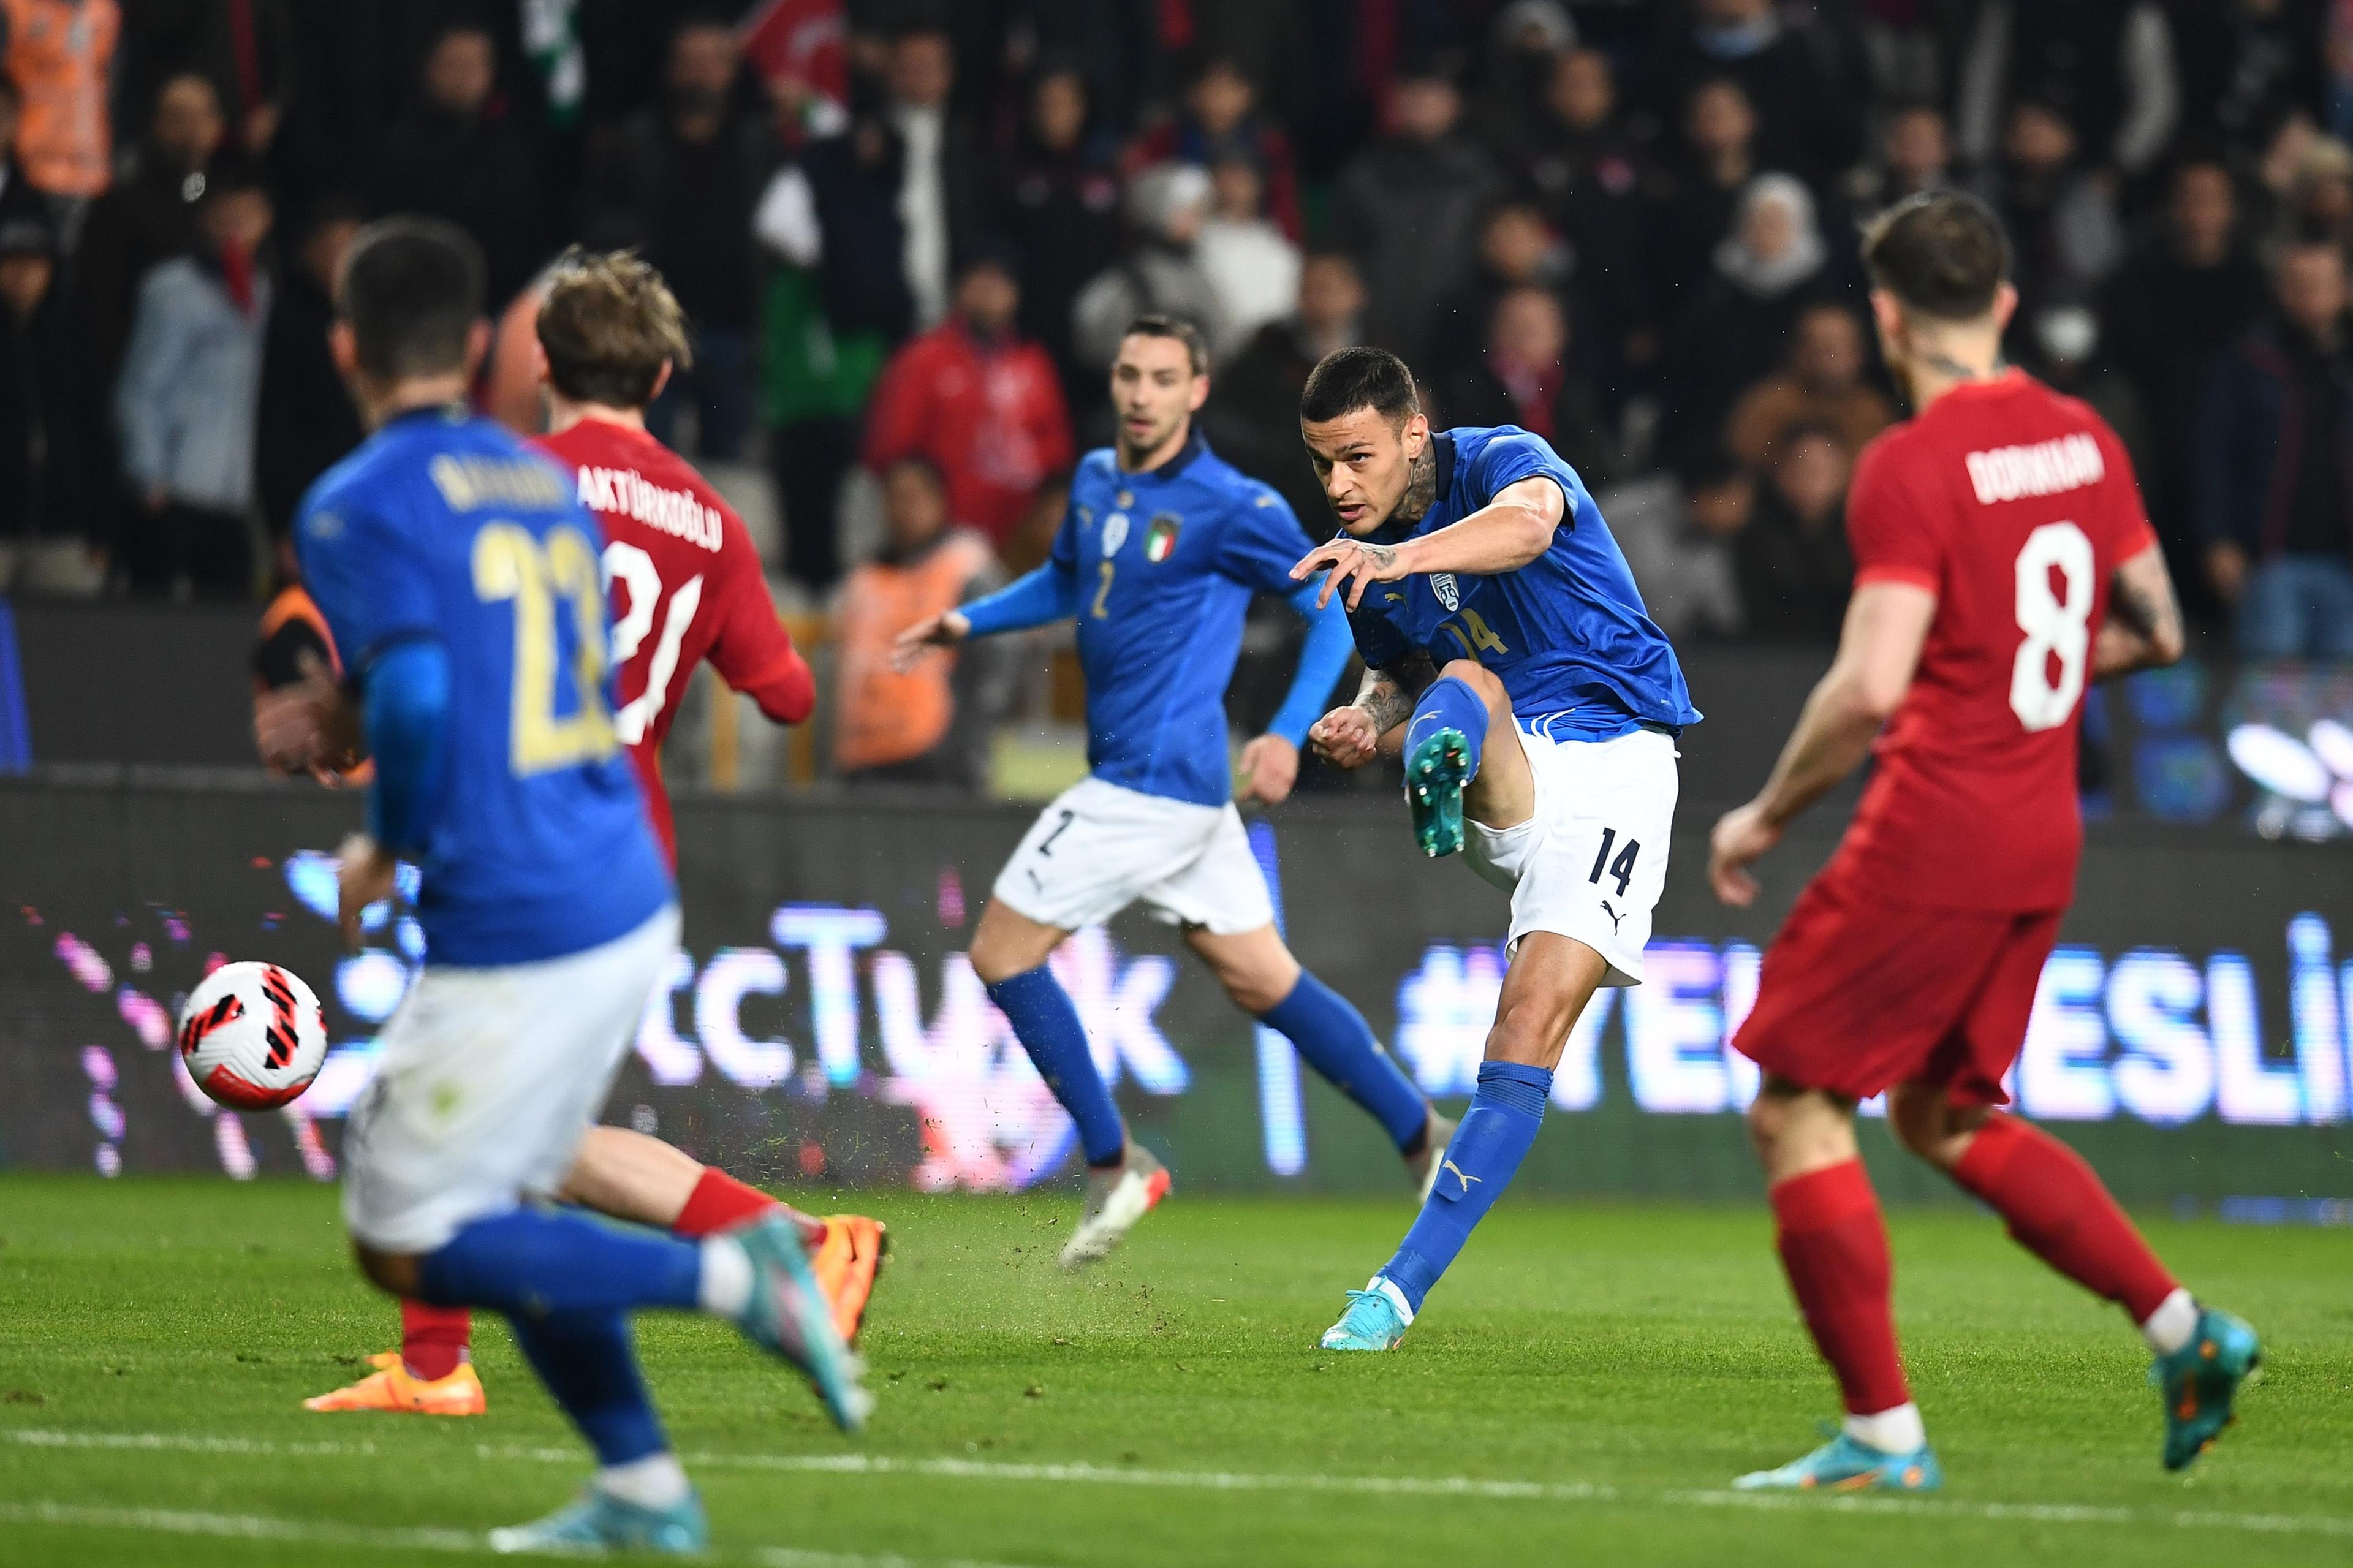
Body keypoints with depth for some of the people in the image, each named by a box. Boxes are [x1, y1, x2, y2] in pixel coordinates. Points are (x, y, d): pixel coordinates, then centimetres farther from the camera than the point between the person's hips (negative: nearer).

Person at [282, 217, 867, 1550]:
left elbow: (412, 698, -22)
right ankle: (644, 1491, 18)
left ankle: (729, 1275, -12)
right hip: (631, 901, 8)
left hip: (514, 934, -8)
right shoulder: (549, 485, 13)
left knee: (409, 1247, 2)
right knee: (502, 1204, 21)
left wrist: (386, 848, -4)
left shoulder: (358, 509, -9)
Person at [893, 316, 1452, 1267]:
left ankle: (1114, 1166, 4)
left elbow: (1334, 610, -6)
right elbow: (1064, 581, 29)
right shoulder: (1095, 481, 10)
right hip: (1132, 778, 8)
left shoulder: (1231, 509, -13)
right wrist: (968, 623, 14)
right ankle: (1424, 1137, 18)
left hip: (1154, 784, -8)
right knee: (1264, 982, 12)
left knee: (1001, 956, -5)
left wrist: (1288, 735, -16)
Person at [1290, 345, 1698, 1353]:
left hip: (1609, 761, -4)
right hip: (1504, 778, 5)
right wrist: (1366, 722, -2)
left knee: (1529, 1032, -17)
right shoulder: (1356, 557, 7)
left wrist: (1400, 559, -59)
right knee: (1468, 684, -31)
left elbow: (1525, 524, -38)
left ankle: (1404, 1287, -15)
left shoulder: (1502, 461, -12)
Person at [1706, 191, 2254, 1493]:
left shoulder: (1912, 466, -15)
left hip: (1932, 835, -8)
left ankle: (1884, 1432, -2)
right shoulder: (2081, 438, 8)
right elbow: (2155, 631, 17)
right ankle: (2182, 1329, 13)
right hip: (2044, 842, 8)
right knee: (1944, 1114, 21)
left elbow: (1870, 689, -22)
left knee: (1795, 1106, 1)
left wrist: (1765, 817, -10)